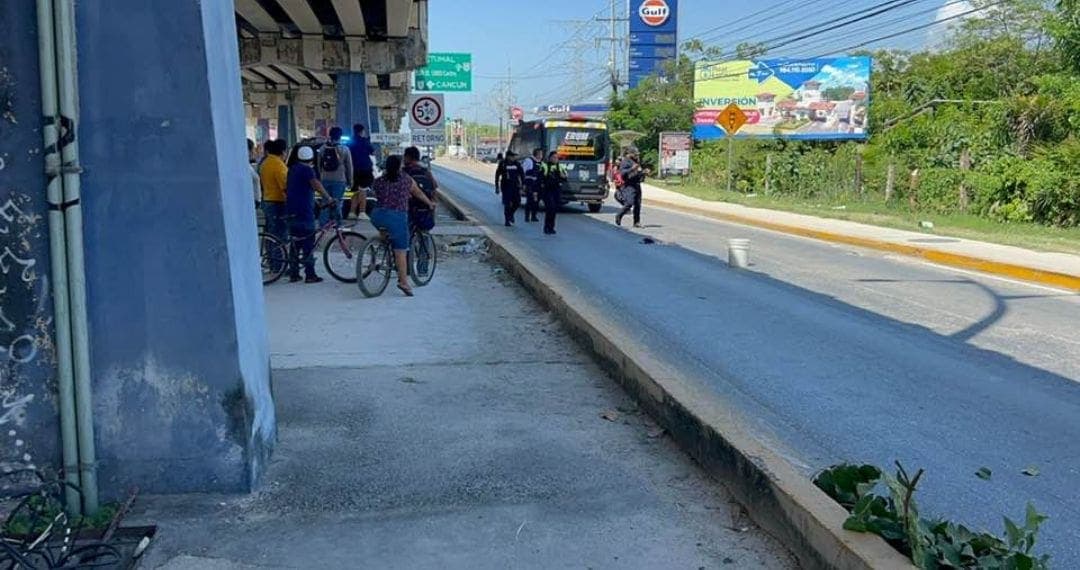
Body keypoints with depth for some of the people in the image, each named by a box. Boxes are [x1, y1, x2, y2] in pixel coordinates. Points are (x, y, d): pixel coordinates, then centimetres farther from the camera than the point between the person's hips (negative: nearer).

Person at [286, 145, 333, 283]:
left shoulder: (293, 169, 17)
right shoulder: (307, 169, -9)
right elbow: (316, 185, -26)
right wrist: (329, 199, -29)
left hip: (292, 211, 8)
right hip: (304, 212, -8)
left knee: (295, 242, 12)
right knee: (308, 244, -4)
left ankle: (293, 274, 14)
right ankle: (310, 275, -3)